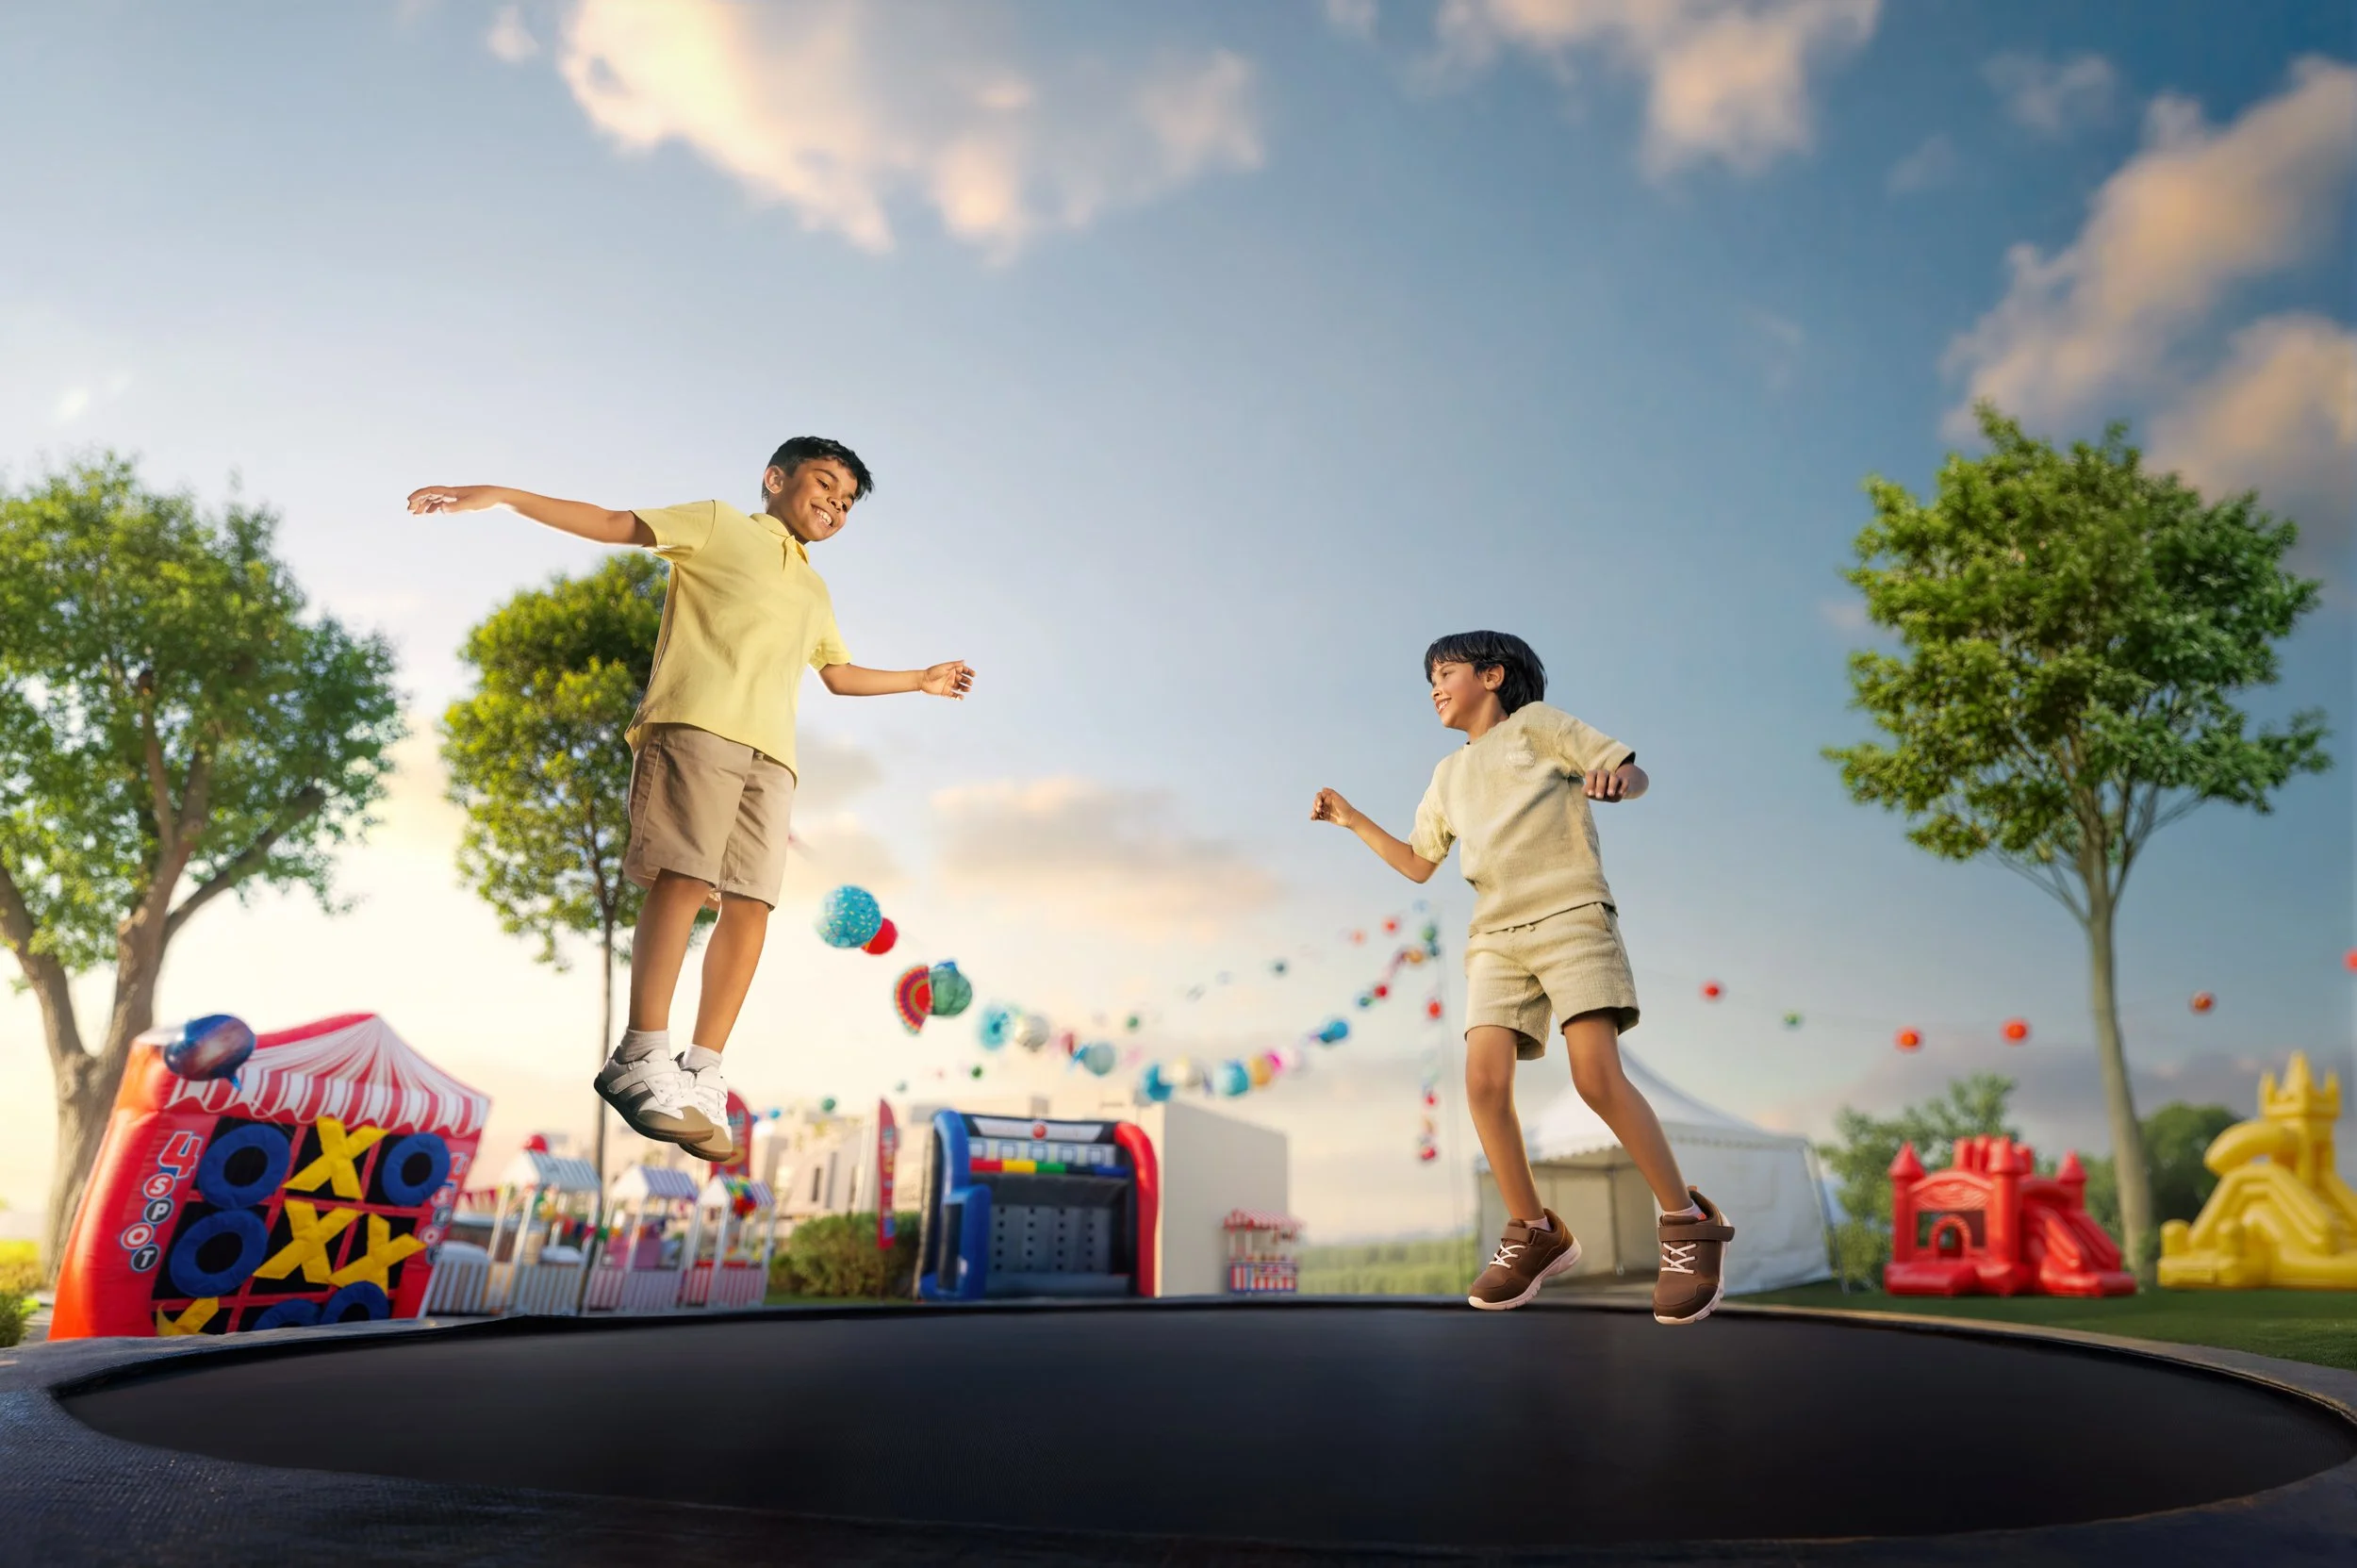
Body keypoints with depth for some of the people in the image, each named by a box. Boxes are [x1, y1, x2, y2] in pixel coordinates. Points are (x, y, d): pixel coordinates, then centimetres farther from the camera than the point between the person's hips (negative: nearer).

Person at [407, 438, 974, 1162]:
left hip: (770, 749, 5)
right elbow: (613, 525, 10)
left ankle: (700, 1078, -5)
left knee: (750, 905, -7)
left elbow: (840, 675, 43)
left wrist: (921, 679, 45)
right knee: (684, 876, -19)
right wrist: (503, 496, 1)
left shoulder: (816, 594, 34)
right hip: (697, 721, -5)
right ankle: (642, 1058, -14)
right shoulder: (717, 523, 17)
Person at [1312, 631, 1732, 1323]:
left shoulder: (1536, 722, 11)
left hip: (1571, 917, -5)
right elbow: (1418, 865, 30)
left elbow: (1634, 774, 5)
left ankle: (1689, 1228, -5)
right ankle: (1534, 1235, 0)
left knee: (1597, 1076, -19)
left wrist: (1613, 777, -19)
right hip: (1498, 937, 5)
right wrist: (1353, 819, 23)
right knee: (1484, 1079, -15)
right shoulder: (1448, 776, 25)